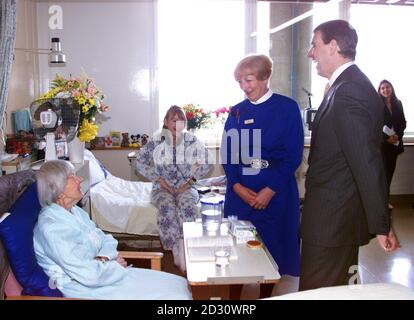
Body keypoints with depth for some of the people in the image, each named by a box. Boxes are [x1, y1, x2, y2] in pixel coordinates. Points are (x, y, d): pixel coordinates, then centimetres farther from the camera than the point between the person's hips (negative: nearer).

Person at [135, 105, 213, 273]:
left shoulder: (191, 140, -1)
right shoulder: (156, 140, -3)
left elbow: (207, 162, 3)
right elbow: (139, 163, 0)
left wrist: (190, 180, -7)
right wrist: (159, 180, -8)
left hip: (186, 186, 1)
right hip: (163, 188, 0)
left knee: (188, 204, -33)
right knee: (167, 206, -34)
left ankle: (181, 251, -30)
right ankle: (178, 252, -25)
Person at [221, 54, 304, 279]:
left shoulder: (287, 108, -2)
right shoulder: (236, 112, 9)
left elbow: (294, 155, -7)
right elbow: (227, 153, 5)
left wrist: (271, 190, -14)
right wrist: (237, 186, -10)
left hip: (276, 193, -3)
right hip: (239, 193, 3)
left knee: (272, 248, 5)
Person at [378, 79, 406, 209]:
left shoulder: (397, 104, 10)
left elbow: (403, 122, 9)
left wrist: (398, 135, -8)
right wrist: (386, 138, -15)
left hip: (395, 142, 5)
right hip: (382, 142, -4)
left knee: (391, 169, 7)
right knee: (384, 170, -5)